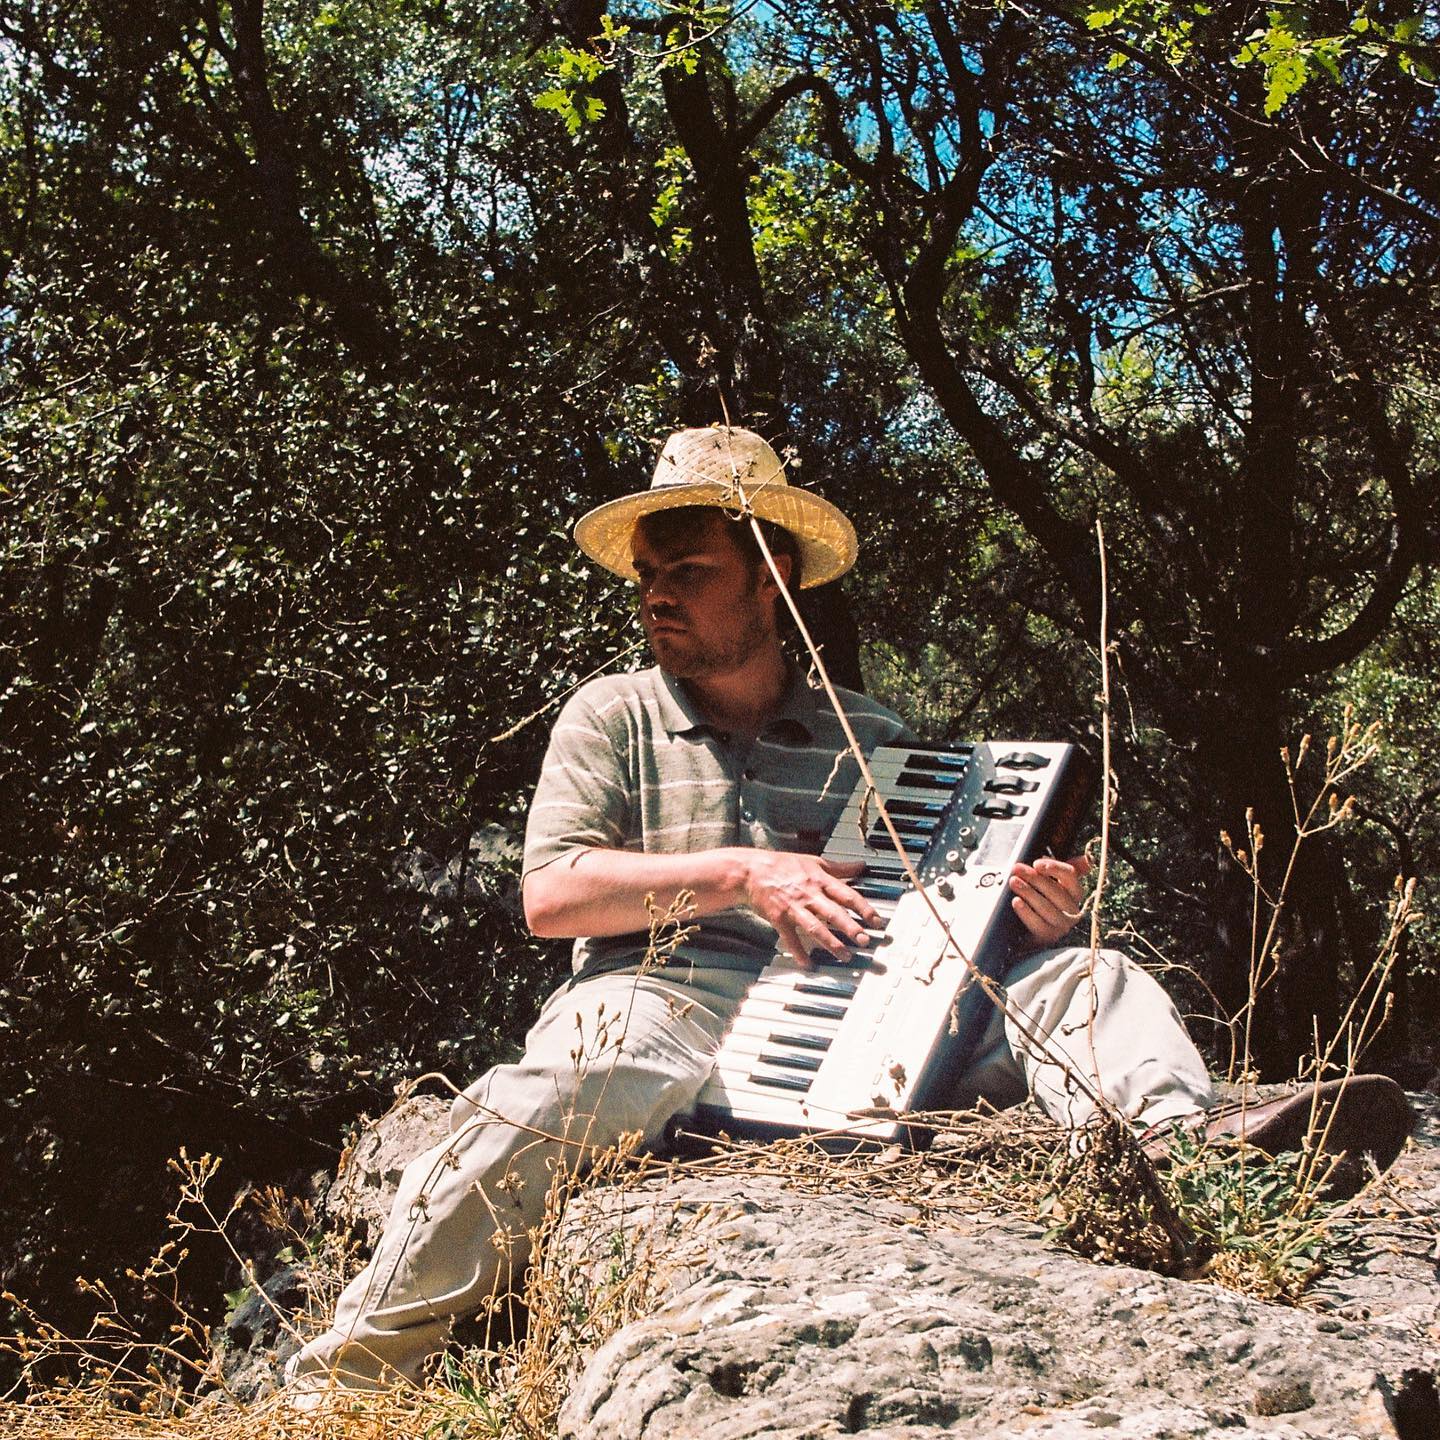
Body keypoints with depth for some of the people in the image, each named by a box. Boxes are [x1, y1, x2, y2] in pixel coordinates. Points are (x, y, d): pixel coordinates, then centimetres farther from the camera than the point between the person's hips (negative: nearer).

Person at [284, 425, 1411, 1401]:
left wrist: (1038, 926, -7)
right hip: (664, 992, -2)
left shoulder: (873, 739, 21)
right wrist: (742, 873, -10)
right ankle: (342, 1385, -29)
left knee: (1089, 980, -16)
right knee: (563, 1087, -37)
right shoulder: (612, 716, 15)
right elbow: (552, 894, 1)